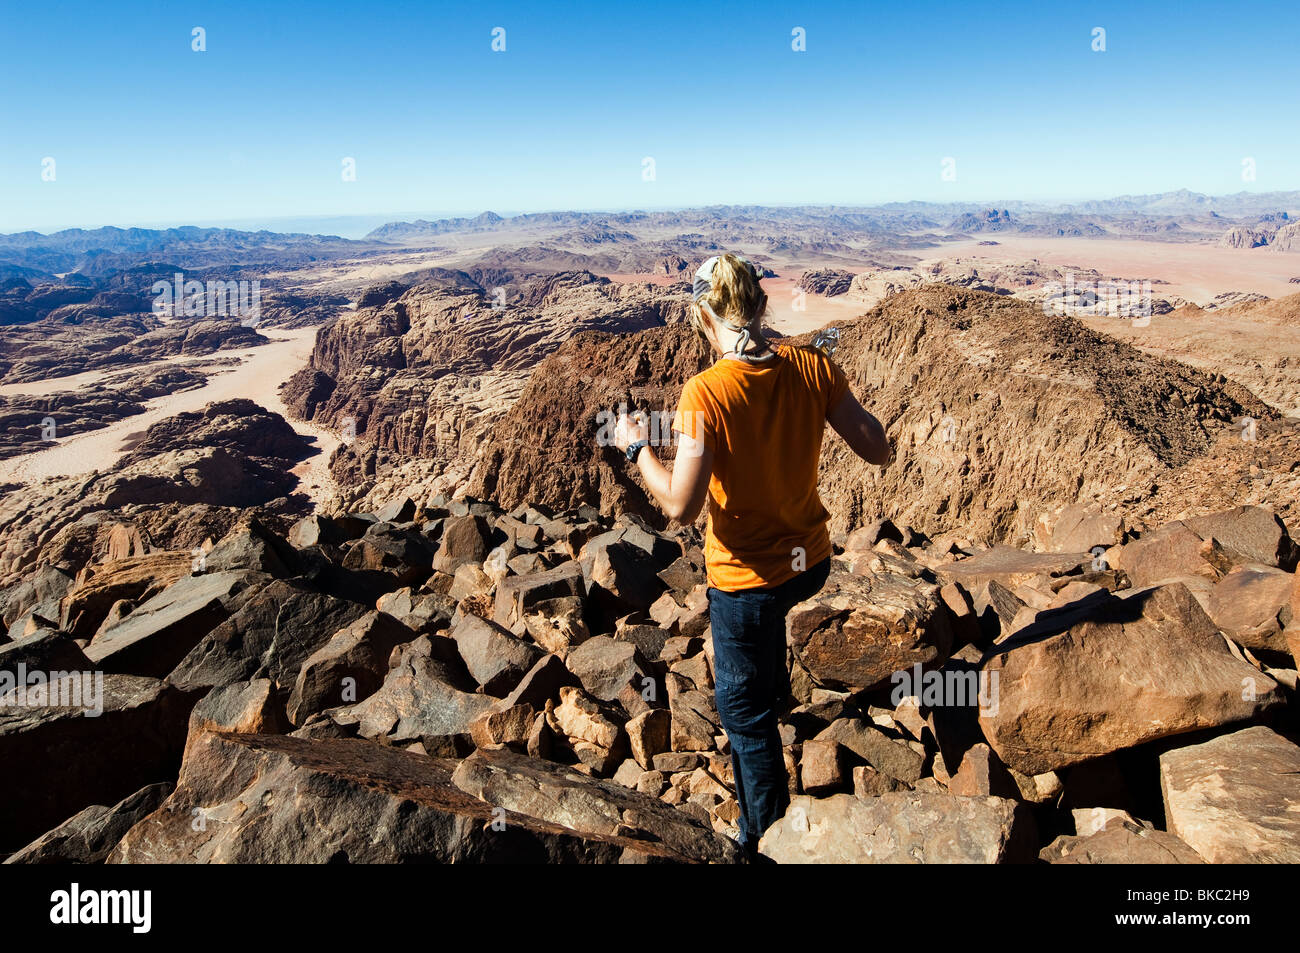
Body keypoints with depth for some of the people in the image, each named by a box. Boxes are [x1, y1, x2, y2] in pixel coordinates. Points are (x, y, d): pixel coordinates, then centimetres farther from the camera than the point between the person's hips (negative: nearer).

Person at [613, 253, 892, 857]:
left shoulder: (705, 393, -25)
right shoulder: (813, 369, -12)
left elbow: (680, 506, -25)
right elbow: (878, 452, -5)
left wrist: (636, 447, -8)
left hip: (748, 579, -6)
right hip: (812, 562, 6)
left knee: (745, 713, 15)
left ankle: (768, 838, 33)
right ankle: (775, 696, 65)